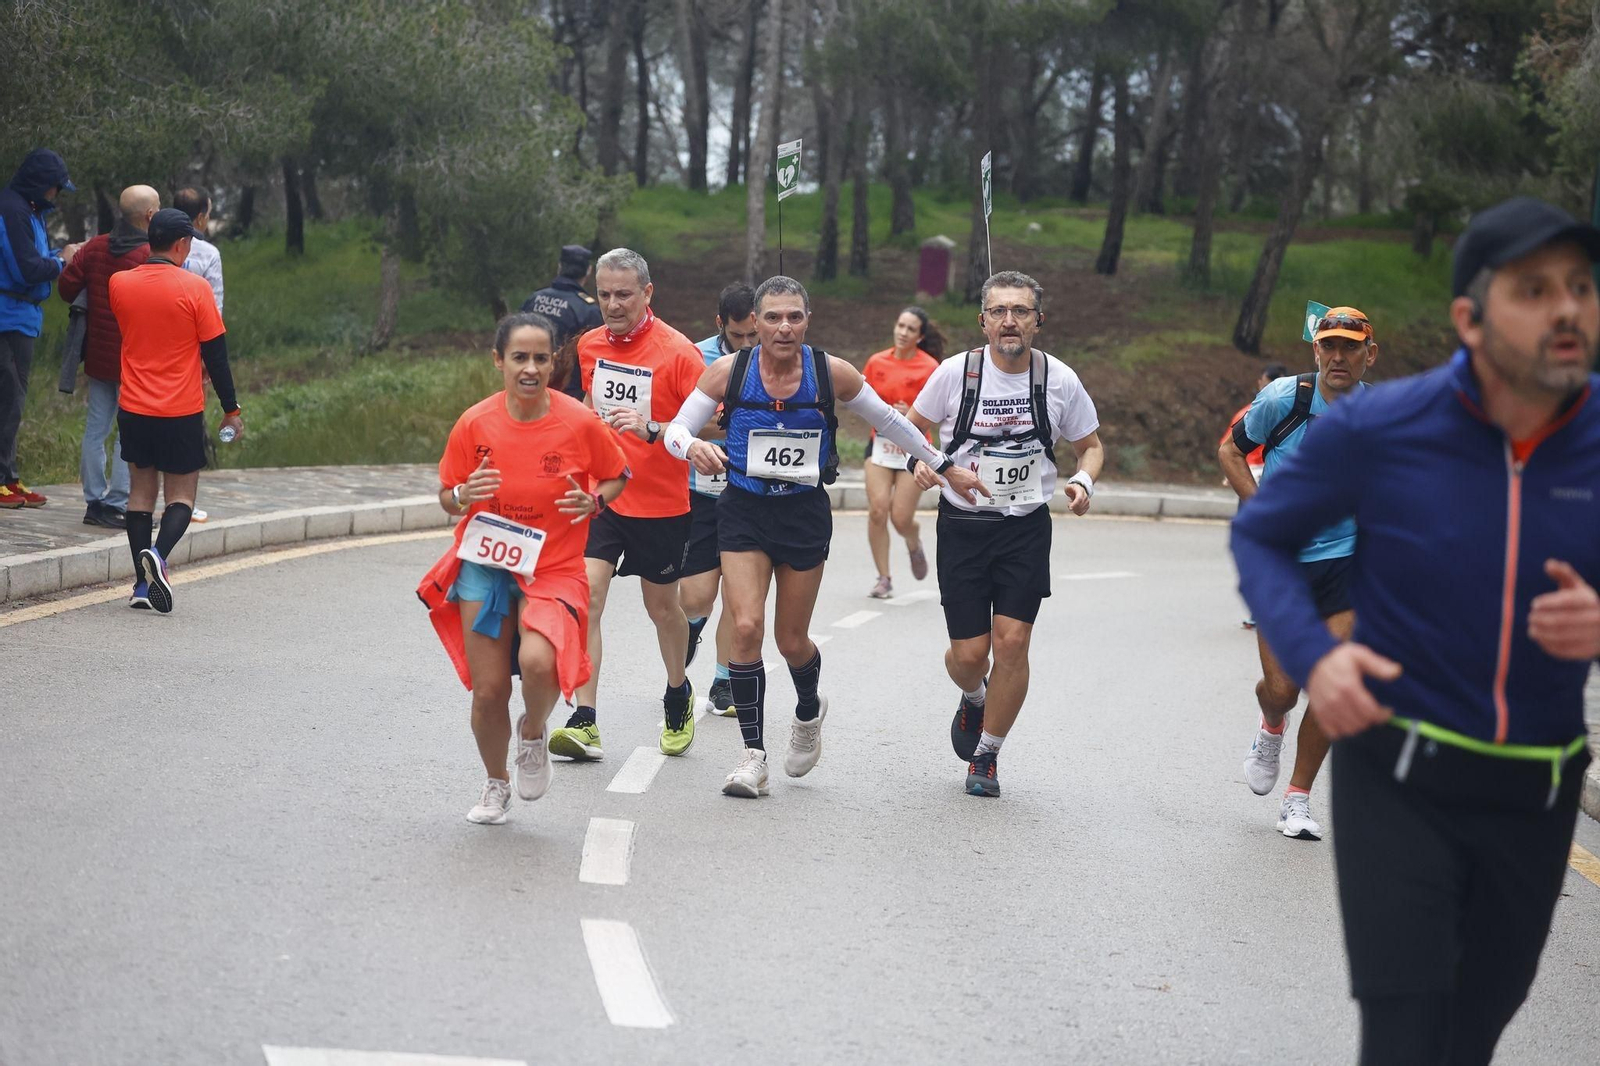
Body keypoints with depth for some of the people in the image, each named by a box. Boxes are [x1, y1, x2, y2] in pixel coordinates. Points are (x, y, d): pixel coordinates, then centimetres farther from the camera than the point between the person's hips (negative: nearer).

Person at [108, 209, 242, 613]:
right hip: (182, 413, -3)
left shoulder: (119, 284, -1)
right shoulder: (194, 288, -11)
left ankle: (142, 584, 8)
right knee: (181, 495, 7)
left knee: (141, 490, 13)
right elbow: (215, 353, -7)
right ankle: (158, 554, -20)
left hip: (133, 411, 3)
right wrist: (231, 409, 1)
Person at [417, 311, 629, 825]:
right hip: (485, 566, 2)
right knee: (488, 689, 0)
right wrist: (465, 495, -19)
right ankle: (496, 783, 29)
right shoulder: (474, 424, -7)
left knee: (537, 661, -28)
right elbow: (448, 499, 4)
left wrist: (594, 503, -13)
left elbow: (617, 475, 8)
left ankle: (533, 734, 7)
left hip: (553, 569, -2)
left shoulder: (580, 423, -10)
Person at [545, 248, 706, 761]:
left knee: (661, 605, 12)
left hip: (661, 503, -3)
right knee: (585, 596, -13)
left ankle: (678, 695, 39)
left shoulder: (677, 351, -13)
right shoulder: (590, 345, 5)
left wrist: (651, 429, -27)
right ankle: (585, 722, -14)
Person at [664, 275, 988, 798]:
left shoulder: (832, 373, -9)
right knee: (746, 626, -15)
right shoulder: (728, 371, -10)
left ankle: (809, 711, 43)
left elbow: (889, 420, 6)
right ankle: (753, 754, -1)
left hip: (805, 514, 0)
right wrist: (693, 448, -29)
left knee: (792, 639, 8)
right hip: (744, 511, 0)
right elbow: (676, 428, -5)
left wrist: (946, 467, 12)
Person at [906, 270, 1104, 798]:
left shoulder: (1060, 380, -5)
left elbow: (1091, 445, 11)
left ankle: (986, 755, 9)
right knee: (969, 652, -1)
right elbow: (914, 425, 10)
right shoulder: (956, 372, -7)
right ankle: (974, 699, 37)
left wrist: (1083, 481, -10)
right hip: (962, 525, 0)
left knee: (1012, 641, -10)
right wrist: (920, 460, -11)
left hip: (1026, 528, 0)